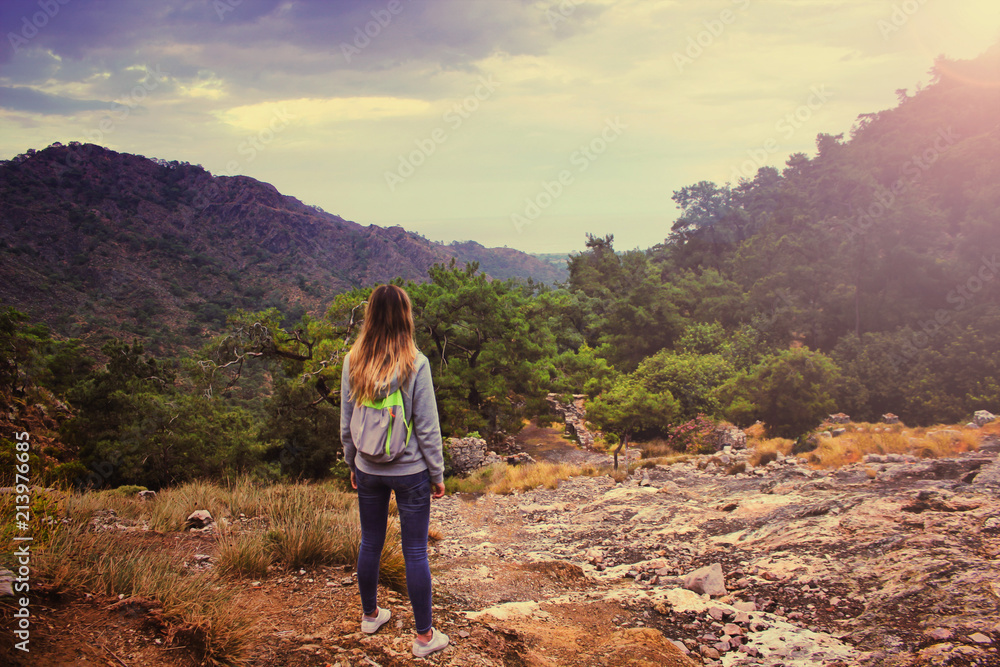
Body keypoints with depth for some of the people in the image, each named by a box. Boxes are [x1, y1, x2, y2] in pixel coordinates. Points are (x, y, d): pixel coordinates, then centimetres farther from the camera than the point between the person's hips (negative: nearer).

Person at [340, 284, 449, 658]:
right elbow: (427, 427, -11)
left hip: (368, 471, 4)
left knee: (370, 543, 19)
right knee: (415, 551, 6)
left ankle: (370, 615, 38)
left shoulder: (353, 362, -5)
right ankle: (424, 636, 17)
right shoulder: (415, 364, -16)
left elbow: (346, 424, 3)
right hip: (409, 472, -4)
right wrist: (437, 474, 0)